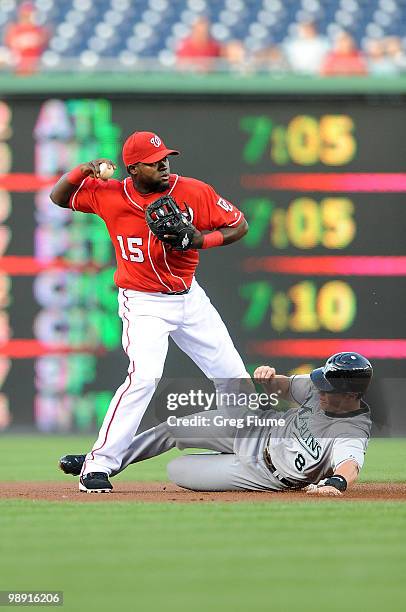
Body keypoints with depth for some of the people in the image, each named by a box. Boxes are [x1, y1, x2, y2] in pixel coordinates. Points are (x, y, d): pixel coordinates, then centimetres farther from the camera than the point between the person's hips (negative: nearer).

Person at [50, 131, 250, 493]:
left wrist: (201, 240, -21)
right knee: (144, 377, -26)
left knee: (234, 377, 9)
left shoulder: (193, 192, -10)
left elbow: (239, 225, -3)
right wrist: (82, 172, -19)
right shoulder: (109, 196, -11)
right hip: (144, 305, -4)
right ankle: (99, 464, -21)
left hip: (190, 298, 4)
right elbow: (59, 197, 2)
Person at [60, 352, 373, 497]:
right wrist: (271, 377, -25)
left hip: (266, 474, -6)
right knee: (171, 429, 9)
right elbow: (284, 386, -1)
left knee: (177, 471, -5)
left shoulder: (352, 435, -35)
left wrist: (337, 483, -77)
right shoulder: (321, 387, -14)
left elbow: (350, 466, -53)